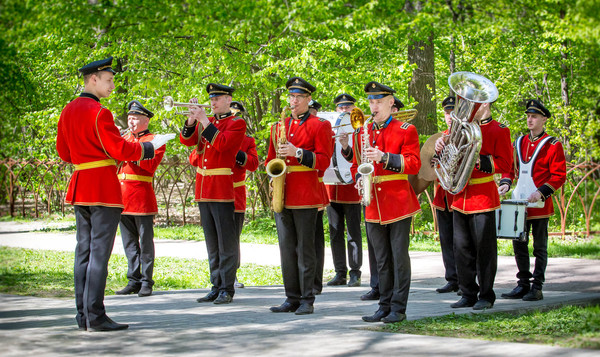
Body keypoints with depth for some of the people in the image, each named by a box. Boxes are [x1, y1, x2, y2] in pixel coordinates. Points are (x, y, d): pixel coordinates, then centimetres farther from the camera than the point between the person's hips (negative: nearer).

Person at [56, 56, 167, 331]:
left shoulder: (68, 111, 12)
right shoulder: (99, 113, -14)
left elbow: (64, 153, 18)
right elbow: (120, 150, -15)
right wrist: (151, 146, -2)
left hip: (80, 185, 8)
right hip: (104, 188, -8)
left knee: (84, 251, 10)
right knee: (100, 251, -7)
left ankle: (83, 315, 12)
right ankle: (95, 317, -8)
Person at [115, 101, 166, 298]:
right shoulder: (124, 139, 19)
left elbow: (149, 166, -13)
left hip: (142, 197, -6)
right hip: (122, 197, 6)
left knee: (145, 242, -2)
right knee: (129, 242, 8)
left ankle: (146, 282, 2)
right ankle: (134, 281, 13)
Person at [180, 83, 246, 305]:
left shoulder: (237, 124, -1)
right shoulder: (206, 122, 17)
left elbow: (222, 144, -17)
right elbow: (186, 140, 7)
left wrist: (205, 122, -14)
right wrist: (191, 120, -8)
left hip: (223, 189, -7)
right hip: (203, 189, 7)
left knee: (226, 241, -5)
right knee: (212, 243, 10)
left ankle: (227, 289, -1)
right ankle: (216, 287, 16)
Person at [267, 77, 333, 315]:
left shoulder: (319, 126, 1)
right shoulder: (279, 126, 17)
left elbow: (324, 161, -6)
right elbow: (271, 158, 23)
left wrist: (298, 152, -17)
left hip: (306, 195, -5)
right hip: (282, 196, 5)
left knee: (305, 248, -3)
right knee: (287, 248, 6)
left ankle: (307, 301, 2)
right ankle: (292, 298, 12)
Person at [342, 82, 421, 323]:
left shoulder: (406, 130, -1)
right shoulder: (361, 133, 14)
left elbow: (413, 164, -9)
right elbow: (356, 164, 19)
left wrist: (384, 157, -21)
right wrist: (360, 179, -2)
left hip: (399, 202, -5)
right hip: (373, 204, 5)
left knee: (399, 256, -3)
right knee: (381, 259, 9)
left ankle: (399, 308, 1)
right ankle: (385, 306, 15)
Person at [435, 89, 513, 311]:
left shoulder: (499, 131, -2)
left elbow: (505, 165, -8)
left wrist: (478, 160, -20)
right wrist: (441, 146, -2)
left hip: (483, 198, -6)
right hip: (460, 197, 6)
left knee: (485, 250, -2)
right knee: (462, 249, 7)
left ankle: (486, 296, 6)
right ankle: (468, 294, 15)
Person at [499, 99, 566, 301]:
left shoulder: (553, 145, -4)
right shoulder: (519, 143, 12)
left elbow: (559, 176, -8)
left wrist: (542, 192, -20)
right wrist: (506, 183, -4)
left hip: (539, 204, -5)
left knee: (540, 247, 1)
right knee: (519, 245, 7)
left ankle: (537, 288, 4)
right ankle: (523, 285, 15)